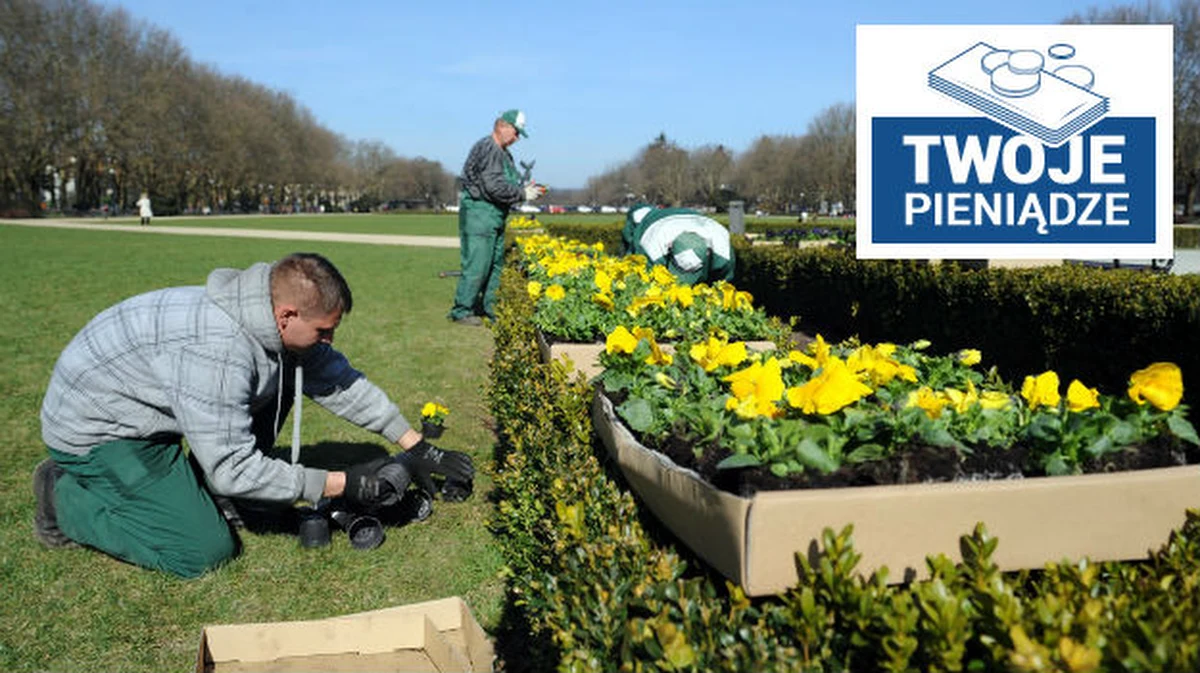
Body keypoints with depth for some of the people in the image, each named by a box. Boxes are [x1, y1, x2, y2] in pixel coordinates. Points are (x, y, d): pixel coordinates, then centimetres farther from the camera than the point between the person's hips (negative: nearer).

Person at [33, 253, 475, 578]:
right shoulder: (217, 354, -36)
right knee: (207, 551, -12)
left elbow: (342, 382, 1)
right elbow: (233, 468, -30)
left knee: (283, 376, 0)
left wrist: (417, 448, 2)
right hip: (94, 430, -9)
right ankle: (67, 496, 3)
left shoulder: (279, 321, -9)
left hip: (148, 407, 9)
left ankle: (201, 491, 9)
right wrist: (340, 485, -27)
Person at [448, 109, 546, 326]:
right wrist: (522, 194, -14)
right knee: (476, 265, -9)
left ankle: (490, 308, 19)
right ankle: (461, 311, -1)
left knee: (496, 264, 12)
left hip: (495, 215, 11)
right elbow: (494, 187, -22)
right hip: (479, 212, -10)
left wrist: (524, 188, 5)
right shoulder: (487, 148, -14)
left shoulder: (503, 153, 19)